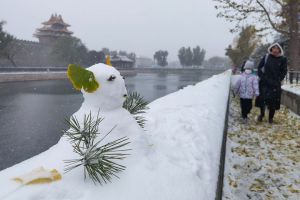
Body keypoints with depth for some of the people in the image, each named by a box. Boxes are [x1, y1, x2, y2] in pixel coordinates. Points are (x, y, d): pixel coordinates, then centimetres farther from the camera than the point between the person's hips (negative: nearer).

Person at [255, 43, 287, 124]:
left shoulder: (283, 59, 2)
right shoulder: (266, 57, 2)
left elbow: (284, 71, 6)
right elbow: (259, 67, 8)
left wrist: (279, 80, -3)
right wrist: (261, 76, -1)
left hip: (275, 84, 0)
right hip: (264, 82, 0)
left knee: (273, 100, 2)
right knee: (262, 98, -2)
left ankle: (271, 117, 17)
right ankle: (262, 114, 21)